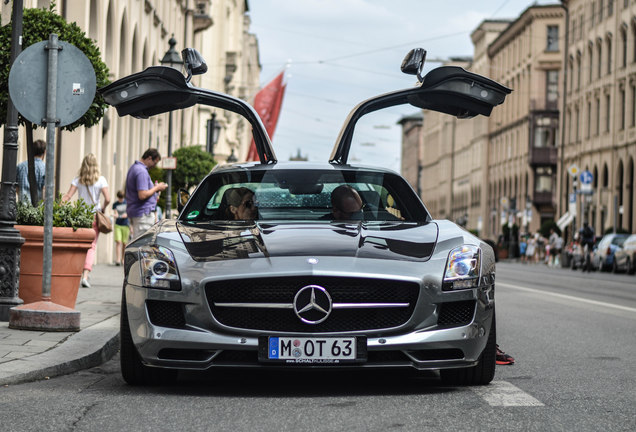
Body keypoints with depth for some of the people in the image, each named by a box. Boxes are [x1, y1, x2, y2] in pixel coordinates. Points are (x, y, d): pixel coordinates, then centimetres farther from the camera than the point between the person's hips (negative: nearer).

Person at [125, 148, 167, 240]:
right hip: (143, 213, -10)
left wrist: (154, 188, 14)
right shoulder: (142, 171, -17)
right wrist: (156, 188, -10)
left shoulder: (134, 167, 16)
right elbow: (142, 195, -24)